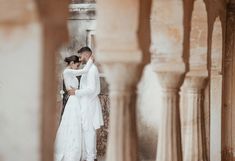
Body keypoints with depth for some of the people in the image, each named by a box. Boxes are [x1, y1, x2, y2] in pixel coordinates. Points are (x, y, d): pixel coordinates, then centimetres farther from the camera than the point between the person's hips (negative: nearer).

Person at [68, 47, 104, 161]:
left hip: (89, 104, -10)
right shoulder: (90, 68, 14)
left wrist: (76, 92, -17)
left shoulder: (91, 69, -17)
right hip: (87, 103, 10)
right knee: (89, 131, 13)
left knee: (88, 130, -5)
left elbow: (91, 89, -24)